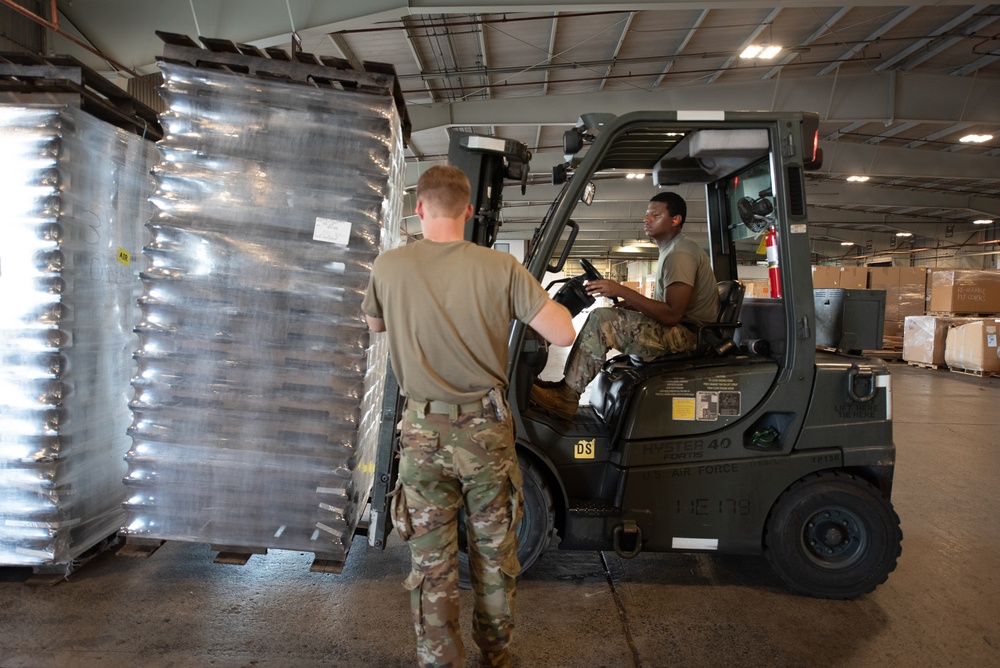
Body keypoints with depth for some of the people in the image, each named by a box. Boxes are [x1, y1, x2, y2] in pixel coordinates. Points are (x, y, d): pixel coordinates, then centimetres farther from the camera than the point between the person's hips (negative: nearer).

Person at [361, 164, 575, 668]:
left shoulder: (388, 267, -8)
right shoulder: (501, 268, -12)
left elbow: (374, 324, 13)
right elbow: (563, 334, -11)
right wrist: (535, 297, 8)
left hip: (424, 433, 0)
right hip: (487, 429, 1)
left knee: (432, 564, 12)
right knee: (494, 555, 19)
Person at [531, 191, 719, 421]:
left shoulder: (680, 254, -14)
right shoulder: (672, 250, 19)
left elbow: (671, 315, -23)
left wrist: (622, 291, -23)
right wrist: (627, 302, 4)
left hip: (689, 336, -11)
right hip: (680, 332, 11)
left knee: (602, 320, -22)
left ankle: (566, 396, -17)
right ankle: (567, 387, 1)